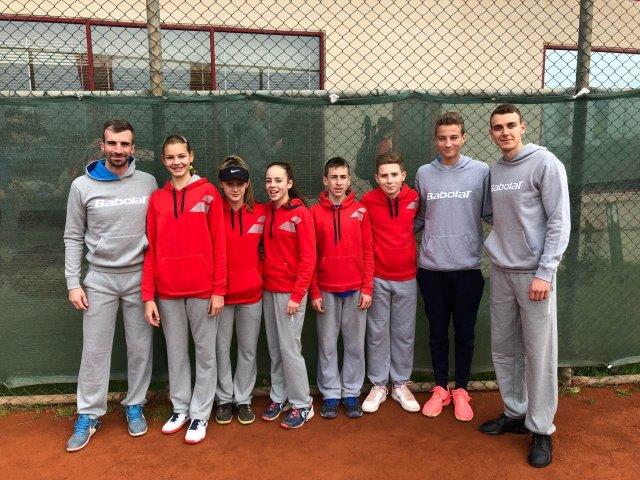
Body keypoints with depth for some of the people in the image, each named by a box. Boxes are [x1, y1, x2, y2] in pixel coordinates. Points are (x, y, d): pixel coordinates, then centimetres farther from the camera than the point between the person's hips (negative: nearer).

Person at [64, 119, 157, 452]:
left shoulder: (148, 183, 0)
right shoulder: (82, 185, 0)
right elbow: (73, 237, 3)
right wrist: (73, 282, -2)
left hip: (139, 277, 0)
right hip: (99, 278, 0)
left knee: (141, 347, 8)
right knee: (95, 349, 5)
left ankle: (135, 405, 25)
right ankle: (89, 415, 19)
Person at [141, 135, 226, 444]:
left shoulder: (208, 192, -1)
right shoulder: (156, 199, 7)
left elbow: (218, 244, -3)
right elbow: (151, 250, 5)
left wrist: (219, 289, -8)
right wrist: (148, 296, 0)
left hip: (202, 288, -3)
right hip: (167, 291, 3)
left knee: (205, 351, 7)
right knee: (176, 352, 13)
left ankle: (200, 414, 20)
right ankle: (180, 408, 29)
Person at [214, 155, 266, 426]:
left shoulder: (260, 213, 1)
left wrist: (259, 275, 1)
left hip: (251, 292, 2)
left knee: (248, 350, 10)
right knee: (221, 348, 9)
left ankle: (243, 399, 25)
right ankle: (224, 399, 25)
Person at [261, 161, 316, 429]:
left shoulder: (300, 213, -10)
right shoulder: (267, 212, 8)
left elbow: (308, 258, -12)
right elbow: (267, 251, 13)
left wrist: (297, 295, -15)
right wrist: (262, 282, 3)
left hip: (290, 292, -6)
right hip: (268, 290, 6)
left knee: (290, 349, -1)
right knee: (274, 349, 13)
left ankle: (302, 405, 13)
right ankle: (278, 397, 27)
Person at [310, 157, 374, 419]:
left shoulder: (360, 211, 2)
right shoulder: (315, 212, 0)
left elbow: (368, 251, 3)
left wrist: (368, 288, -2)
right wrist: (314, 292, -2)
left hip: (356, 289, 1)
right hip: (326, 290, 0)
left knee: (355, 344, 8)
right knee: (327, 345, 8)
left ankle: (351, 392, 21)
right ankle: (330, 394, 20)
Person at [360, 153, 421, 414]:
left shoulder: (414, 198, -5)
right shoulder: (367, 200, -8)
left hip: (407, 277, 1)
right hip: (377, 278, -1)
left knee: (404, 333, 10)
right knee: (377, 333, 8)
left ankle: (401, 384, 26)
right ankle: (378, 386, 22)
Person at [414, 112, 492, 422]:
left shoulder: (481, 172, -2)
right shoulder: (424, 174, 4)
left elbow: (490, 214, 2)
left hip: (468, 267, -1)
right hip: (431, 268, 1)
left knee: (465, 333, 9)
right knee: (437, 332, 12)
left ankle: (461, 390, 26)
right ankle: (440, 389, 28)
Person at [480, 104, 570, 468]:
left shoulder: (546, 163, -7)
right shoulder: (493, 171, 10)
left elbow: (559, 223, -11)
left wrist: (544, 273, -16)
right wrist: (496, 254, 4)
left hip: (533, 273, -6)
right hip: (501, 273, 6)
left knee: (538, 354, 0)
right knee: (504, 349, 13)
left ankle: (541, 429, 14)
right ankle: (515, 413, 29)